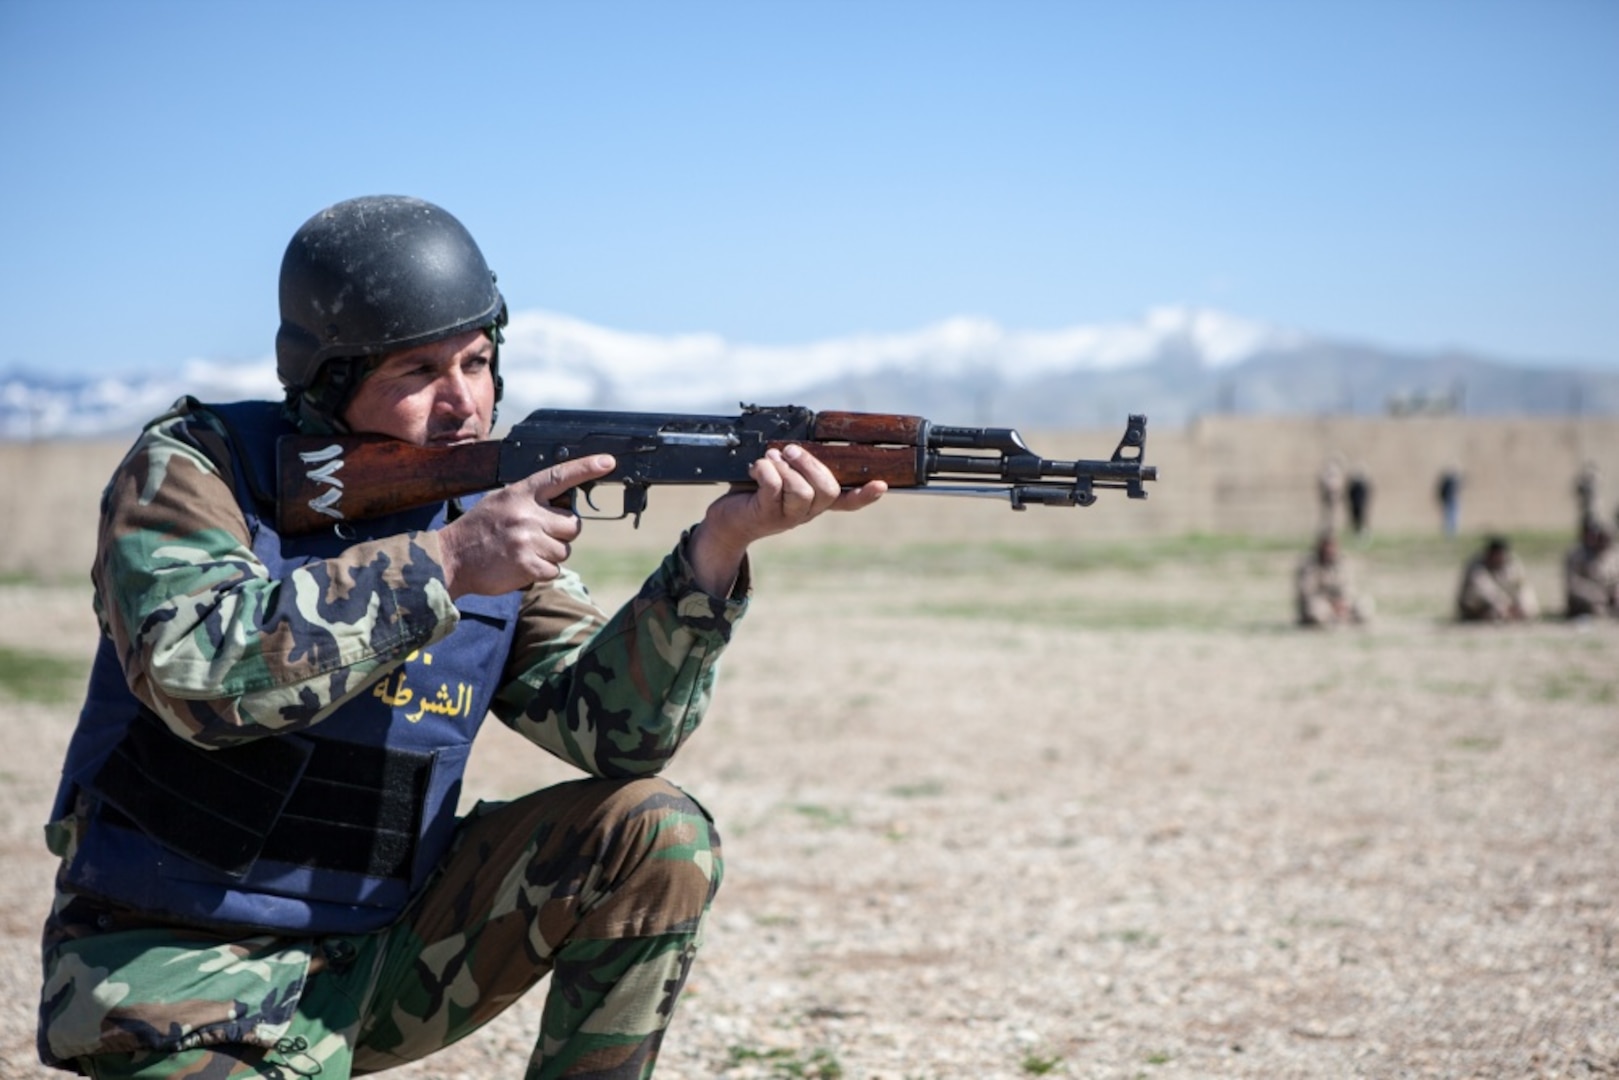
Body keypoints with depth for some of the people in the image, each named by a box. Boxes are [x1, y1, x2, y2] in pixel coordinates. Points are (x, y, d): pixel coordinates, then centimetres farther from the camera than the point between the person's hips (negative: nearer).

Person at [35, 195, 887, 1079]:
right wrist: (441, 562, -30)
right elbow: (198, 675, -29)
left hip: (380, 949, 5)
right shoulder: (191, 469, -11)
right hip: (174, 968, -4)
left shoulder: (495, 516, 1)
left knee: (657, 836, -10)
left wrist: (716, 549, -23)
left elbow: (613, 730, -8)